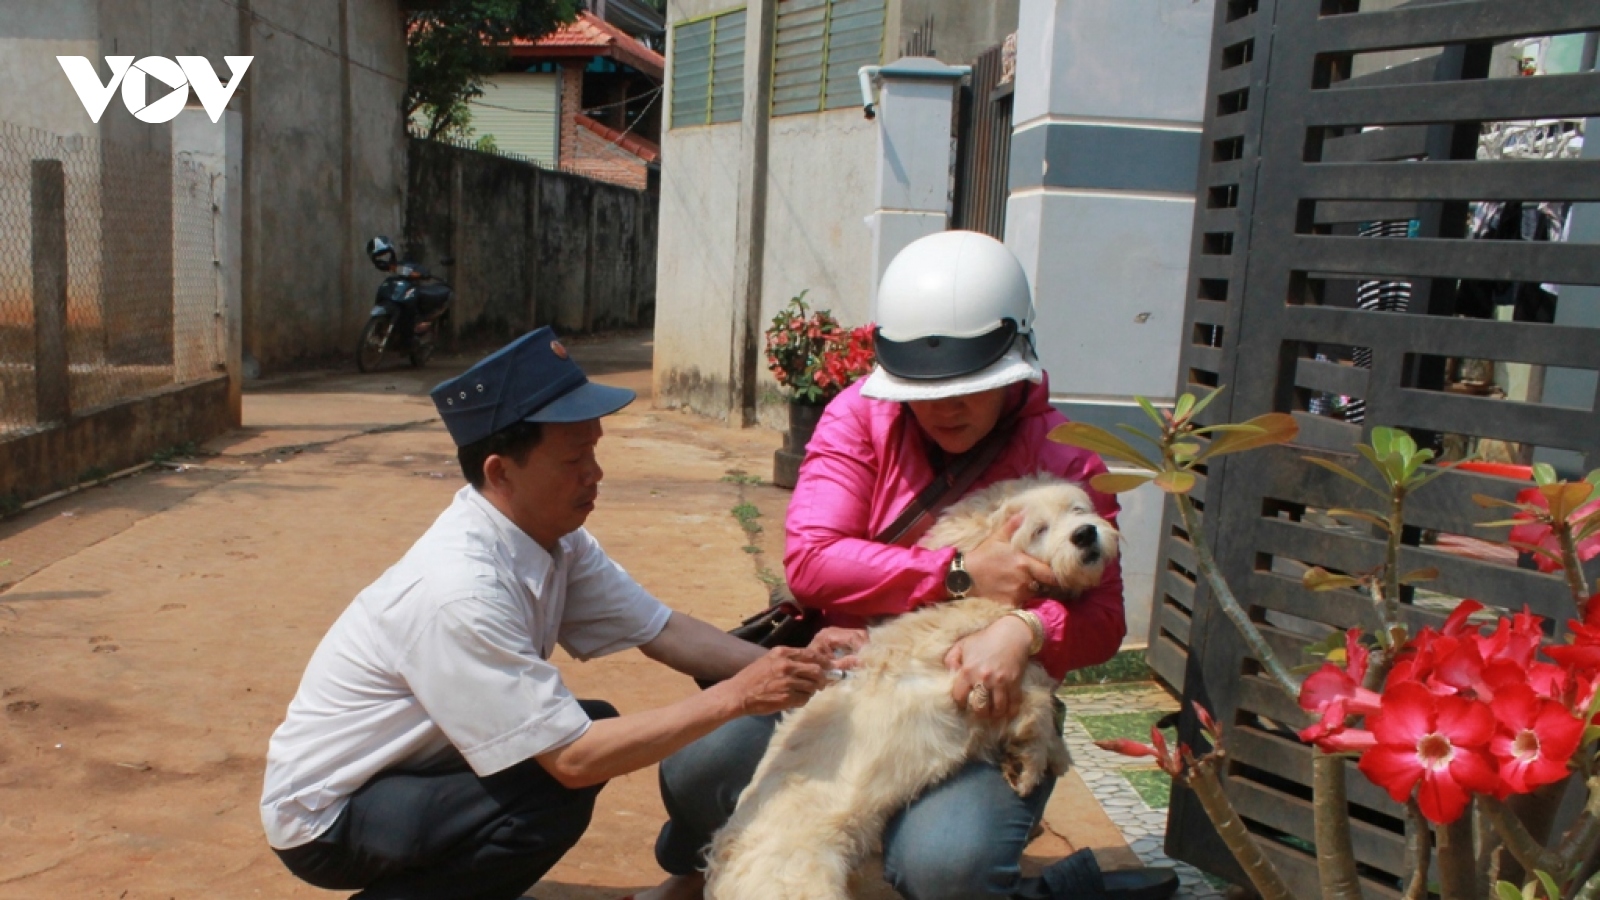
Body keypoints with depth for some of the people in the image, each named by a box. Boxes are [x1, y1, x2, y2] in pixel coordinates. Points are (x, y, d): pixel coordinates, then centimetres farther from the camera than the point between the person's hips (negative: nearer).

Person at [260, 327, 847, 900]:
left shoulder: (554, 538, -9)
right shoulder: (461, 589, -33)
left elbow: (661, 629, -4)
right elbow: (573, 760, -30)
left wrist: (782, 665, -18)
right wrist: (737, 696, -28)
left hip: (411, 763, 8)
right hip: (325, 814, -8)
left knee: (597, 729, -1)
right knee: (553, 793, -25)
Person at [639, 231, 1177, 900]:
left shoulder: (1063, 459, -4)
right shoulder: (861, 416, -3)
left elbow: (1102, 618, -5)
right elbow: (810, 561, -15)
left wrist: (1024, 631, -29)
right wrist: (961, 576, -22)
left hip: (983, 716, -1)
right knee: (697, 764, -23)